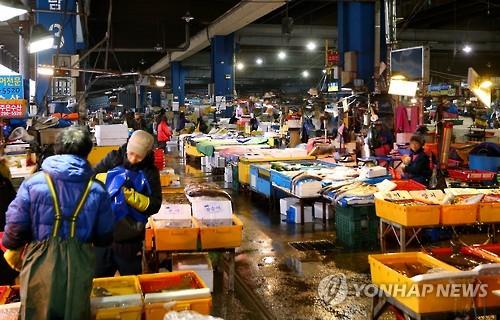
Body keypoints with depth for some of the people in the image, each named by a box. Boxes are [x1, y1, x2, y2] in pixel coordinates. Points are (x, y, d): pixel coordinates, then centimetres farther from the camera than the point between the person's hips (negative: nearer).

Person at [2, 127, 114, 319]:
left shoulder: (34, 183, -8)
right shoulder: (96, 190, -4)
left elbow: (16, 224, -7)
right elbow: (105, 236, 2)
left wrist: (12, 249, 15)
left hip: (41, 263, 0)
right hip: (79, 265, 1)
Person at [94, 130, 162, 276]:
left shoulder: (150, 172, -5)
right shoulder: (113, 159, -2)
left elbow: (154, 205, -10)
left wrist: (132, 196, -22)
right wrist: (107, 179, -18)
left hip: (130, 240, -1)